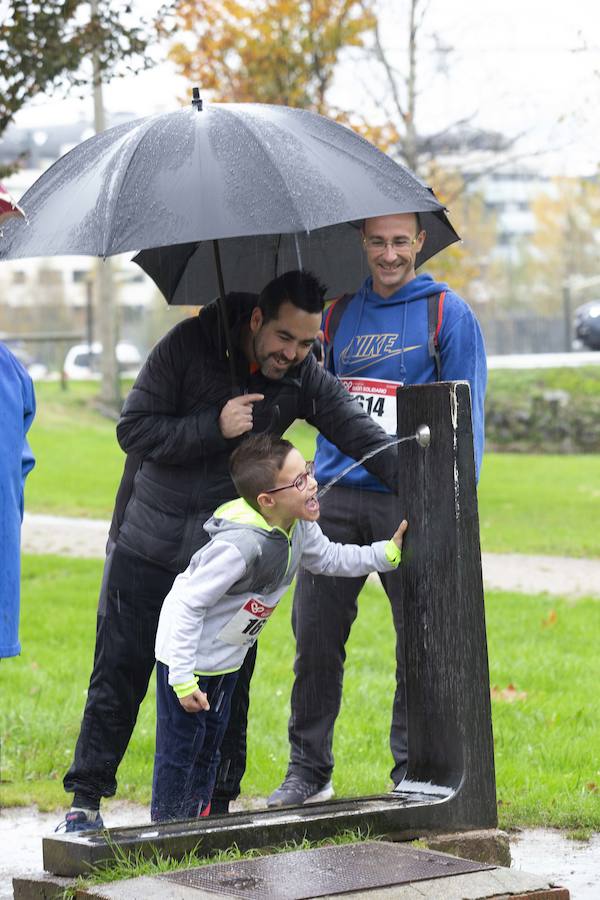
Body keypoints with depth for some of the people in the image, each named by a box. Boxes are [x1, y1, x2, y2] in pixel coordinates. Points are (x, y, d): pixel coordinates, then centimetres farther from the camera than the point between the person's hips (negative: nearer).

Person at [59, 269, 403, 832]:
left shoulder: (305, 382, -5)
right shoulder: (189, 345, -13)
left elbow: (366, 438, -5)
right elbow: (133, 428, -14)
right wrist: (214, 427, -22)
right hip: (147, 546, -2)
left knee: (227, 683, 4)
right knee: (119, 674, 1)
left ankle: (218, 803, 15)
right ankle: (86, 798, 9)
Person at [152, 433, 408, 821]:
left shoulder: (298, 527, -9)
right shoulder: (241, 545, -36)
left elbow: (329, 558, 14)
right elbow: (188, 603, -31)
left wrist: (387, 554, 3)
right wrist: (182, 680, -29)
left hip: (227, 657, 9)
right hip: (189, 656, -9)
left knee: (210, 744, 18)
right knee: (180, 747, -1)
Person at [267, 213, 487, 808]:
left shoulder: (447, 313, 1)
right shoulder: (340, 312, 12)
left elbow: (464, 417, -1)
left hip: (409, 501, -3)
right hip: (336, 496, 3)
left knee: (419, 641, 1)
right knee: (315, 636, 3)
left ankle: (413, 772, 13)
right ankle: (308, 768, 15)